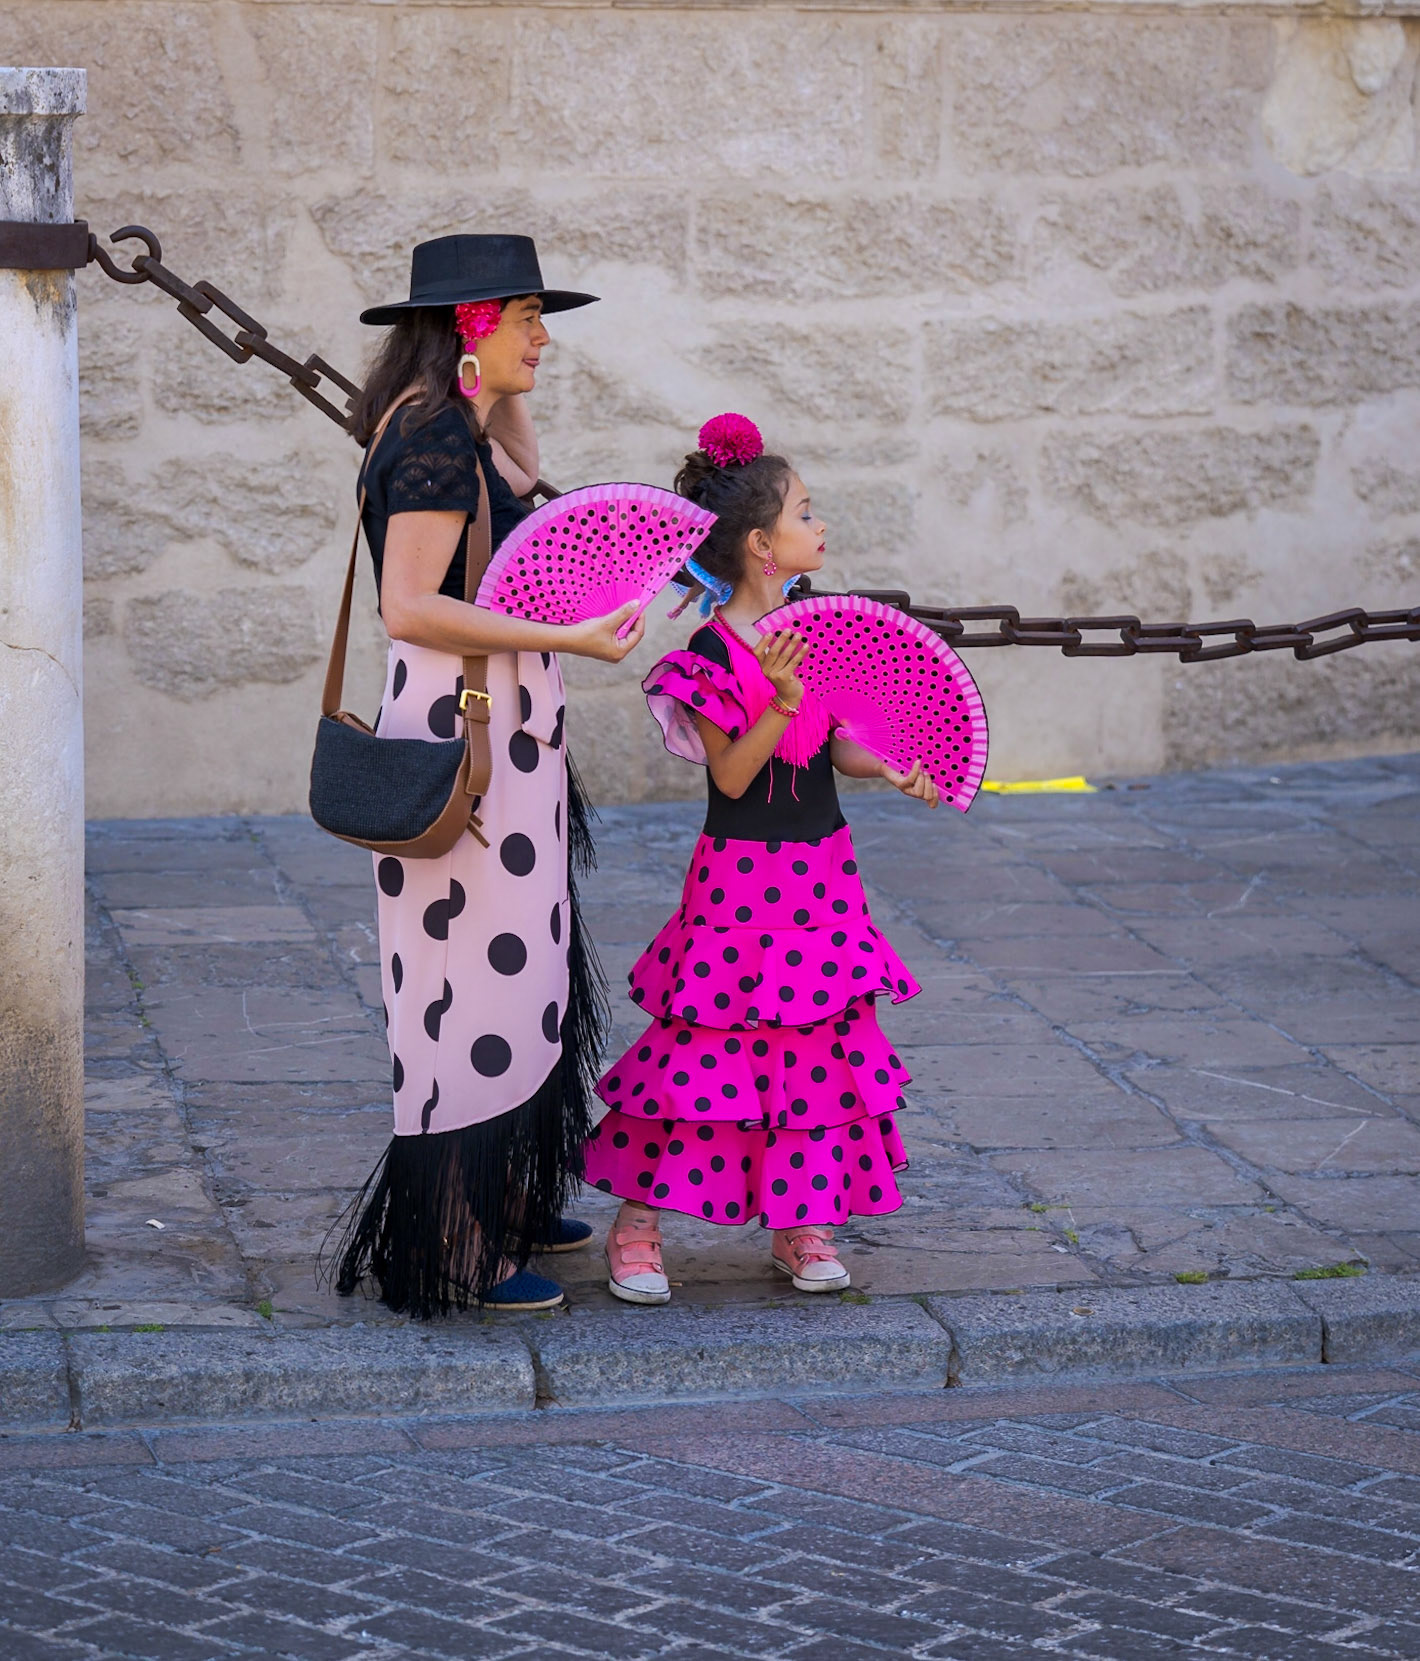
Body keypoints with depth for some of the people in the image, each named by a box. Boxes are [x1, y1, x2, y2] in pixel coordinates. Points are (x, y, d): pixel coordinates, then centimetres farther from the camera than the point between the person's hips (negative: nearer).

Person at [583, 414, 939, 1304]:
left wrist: (893, 768, -7)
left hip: (822, 871, 6)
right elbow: (731, 775, -17)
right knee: (706, 1047, -4)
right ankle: (639, 1223, 6)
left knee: (821, 1051, 8)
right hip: (742, 874, -6)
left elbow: (837, 744, 11)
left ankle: (802, 1222, 19)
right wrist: (782, 699, -29)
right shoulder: (711, 655, -14)